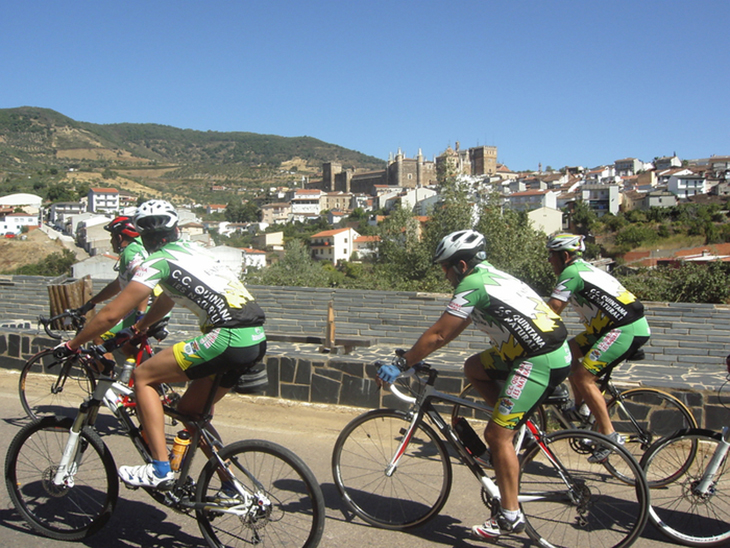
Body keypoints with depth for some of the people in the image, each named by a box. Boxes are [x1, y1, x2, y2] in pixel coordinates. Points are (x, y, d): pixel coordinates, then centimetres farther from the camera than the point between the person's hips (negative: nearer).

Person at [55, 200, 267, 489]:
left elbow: (111, 314, -3)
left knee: (143, 376, 3)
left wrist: (71, 345, 10)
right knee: (190, 410, 21)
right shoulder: (192, 249, 23)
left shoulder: (158, 261, -1)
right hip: (257, 339, 8)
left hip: (228, 338, -8)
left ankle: (160, 469, -2)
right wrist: (137, 329, 46)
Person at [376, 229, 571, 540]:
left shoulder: (472, 284, -11)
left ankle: (510, 517, 6)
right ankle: (514, 434, 17)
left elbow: (439, 335, -12)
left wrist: (400, 365, -4)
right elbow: (449, 333, 24)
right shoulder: (490, 276, 19)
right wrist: (417, 354, 25)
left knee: (496, 435, -4)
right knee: (473, 367, 18)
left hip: (540, 361, -10)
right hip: (554, 350, 10)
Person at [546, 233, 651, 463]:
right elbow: (557, 309, 24)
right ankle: (581, 408, 19)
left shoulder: (571, 273, -12)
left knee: (582, 376, -13)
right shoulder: (583, 269, 18)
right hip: (620, 326, 10)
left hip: (627, 329, -10)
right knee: (570, 349, 15)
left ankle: (610, 436, -8)